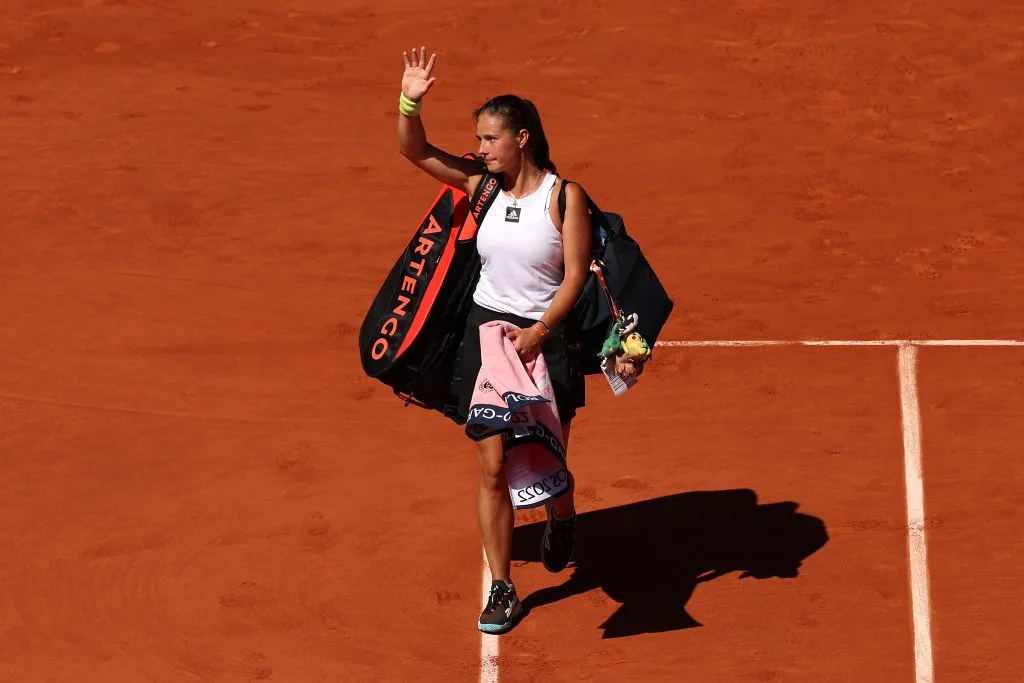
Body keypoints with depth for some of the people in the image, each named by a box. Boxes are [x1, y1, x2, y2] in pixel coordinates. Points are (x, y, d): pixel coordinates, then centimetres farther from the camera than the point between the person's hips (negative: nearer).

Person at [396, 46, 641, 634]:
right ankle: (501, 589, 10)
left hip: (545, 339, -3)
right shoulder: (483, 186, 1)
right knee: (493, 467, 1)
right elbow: (415, 150, 1)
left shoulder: (564, 195, -9)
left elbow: (576, 274, -12)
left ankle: (562, 521, 45)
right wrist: (411, 101, -17)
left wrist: (539, 331, -23)